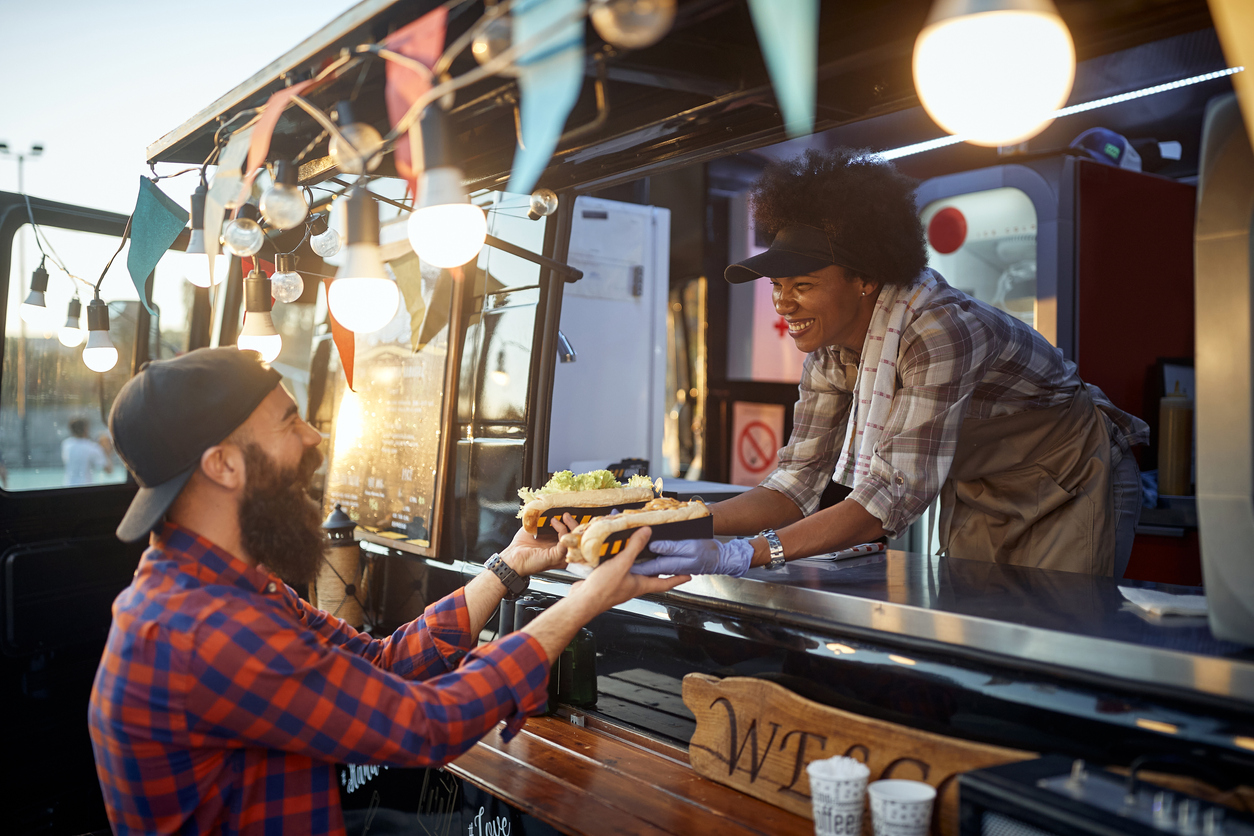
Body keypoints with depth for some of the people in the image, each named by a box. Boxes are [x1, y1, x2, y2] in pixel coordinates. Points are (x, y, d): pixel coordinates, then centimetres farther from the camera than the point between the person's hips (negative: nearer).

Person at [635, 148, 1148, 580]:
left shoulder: (937, 331, -34)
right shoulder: (828, 351, -11)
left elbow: (894, 499, -38)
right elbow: (798, 484, -11)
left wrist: (748, 554, -47)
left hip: (1071, 486, -6)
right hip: (978, 496, 6)